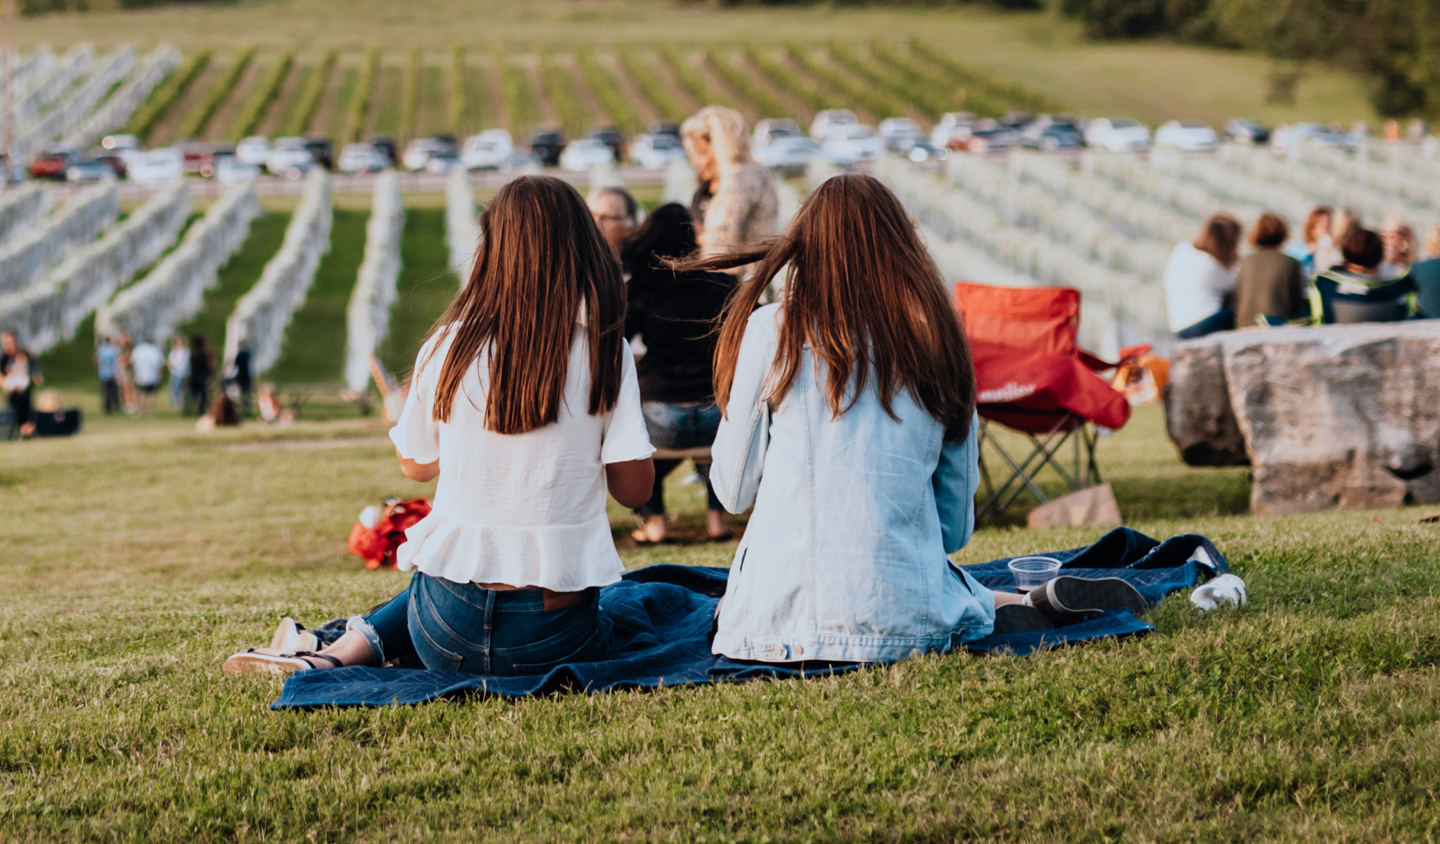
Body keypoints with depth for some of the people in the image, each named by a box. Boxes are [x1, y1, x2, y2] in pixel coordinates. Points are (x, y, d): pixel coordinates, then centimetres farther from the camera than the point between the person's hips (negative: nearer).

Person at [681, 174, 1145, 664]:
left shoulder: (770, 331, -2)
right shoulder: (935, 340, 5)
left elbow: (733, 491, 4)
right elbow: (957, 526, 11)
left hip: (782, 615, -4)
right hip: (904, 614, 4)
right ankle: (1044, 605, 4)